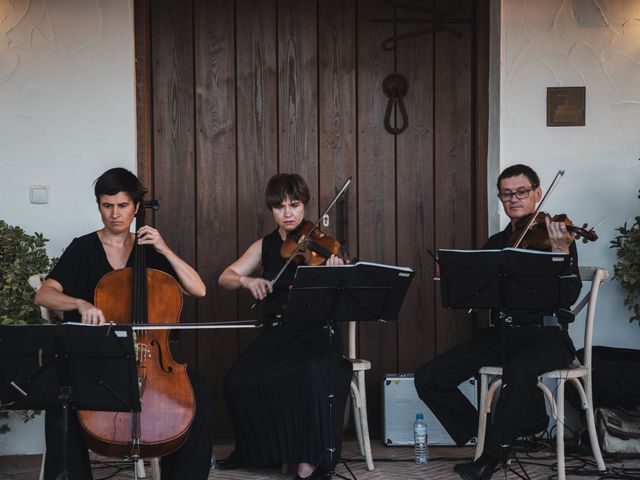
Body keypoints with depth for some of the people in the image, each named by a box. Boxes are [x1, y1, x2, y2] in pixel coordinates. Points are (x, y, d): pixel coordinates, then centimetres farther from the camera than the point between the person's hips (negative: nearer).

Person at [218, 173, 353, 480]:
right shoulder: (265, 247, 11)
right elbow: (225, 278, 2)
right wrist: (247, 281, -20)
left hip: (315, 332, -3)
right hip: (275, 333, 3)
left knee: (316, 373, -36)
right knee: (238, 381, -22)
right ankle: (257, 449, 5)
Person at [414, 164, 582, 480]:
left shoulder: (557, 236, -1)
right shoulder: (495, 243, 15)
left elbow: (569, 297, -15)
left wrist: (562, 252, -30)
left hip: (546, 335, -5)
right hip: (499, 335, 6)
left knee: (520, 369, -41)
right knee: (428, 379, -10)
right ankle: (483, 435, 7)